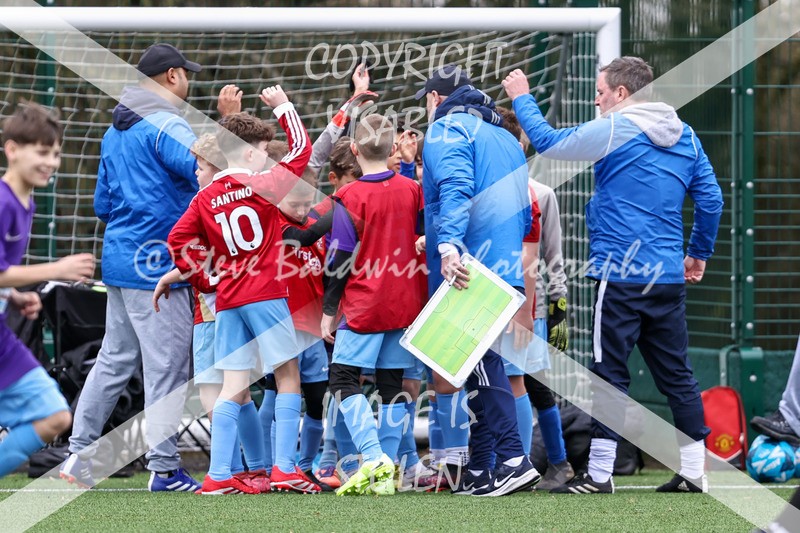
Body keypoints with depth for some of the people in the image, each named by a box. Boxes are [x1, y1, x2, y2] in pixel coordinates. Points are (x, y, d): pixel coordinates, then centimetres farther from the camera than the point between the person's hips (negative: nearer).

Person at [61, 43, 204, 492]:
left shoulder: (116, 131, 17)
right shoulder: (167, 126, -12)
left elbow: (103, 204, 21)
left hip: (119, 260, 9)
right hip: (156, 263, -9)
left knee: (114, 361, 14)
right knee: (168, 367, -4)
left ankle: (79, 455, 15)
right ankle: (164, 469, -2)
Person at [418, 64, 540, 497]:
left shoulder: (448, 128, -1)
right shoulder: (504, 136, 25)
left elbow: (455, 187, -20)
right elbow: (525, 213, 28)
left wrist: (449, 243, -31)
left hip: (466, 266, -9)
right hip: (505, 266, 9)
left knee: (480, 364, -11)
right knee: (479, 362, 13)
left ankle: (513, 460, -20)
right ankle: (475, 465, 16)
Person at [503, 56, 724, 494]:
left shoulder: (613, 130, -9)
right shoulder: (685, 137, 11)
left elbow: (549, 142, -1)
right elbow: (711, 200, 12)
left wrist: (521, 98, 13)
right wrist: (699, 253, 23)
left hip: (622, 275, -7)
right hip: (669, 277, 7)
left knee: (609, 372, -3)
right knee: (675, 372, 10)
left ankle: (599, 474, -3)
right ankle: (693, 471, 10)